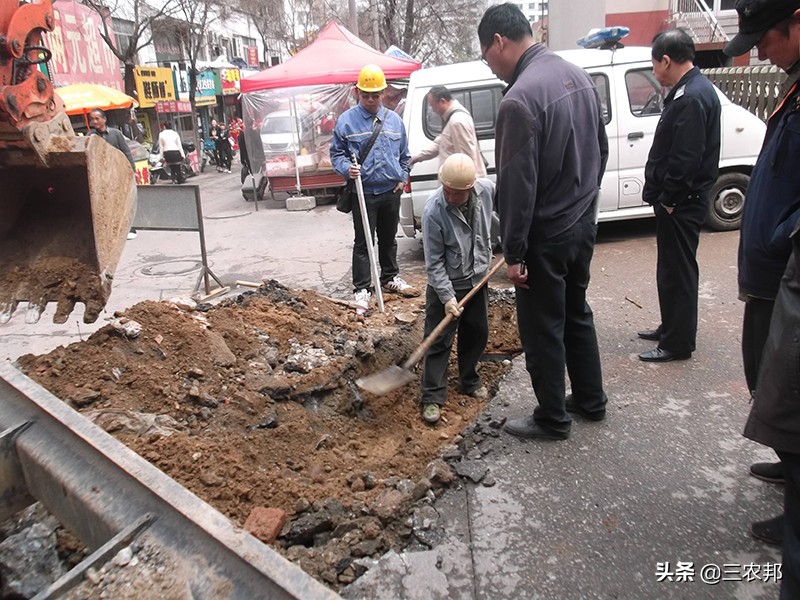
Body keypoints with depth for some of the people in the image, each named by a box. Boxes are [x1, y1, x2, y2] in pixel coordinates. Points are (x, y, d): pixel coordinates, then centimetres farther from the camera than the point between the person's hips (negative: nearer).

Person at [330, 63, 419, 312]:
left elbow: (404, 154, 17)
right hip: (364, 193, -4)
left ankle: (390, 278, 33)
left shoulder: (394, 120, 8)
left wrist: (403, 178, 6)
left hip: (391, 191, 4)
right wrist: (347, 168, -19)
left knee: (389, 238, 17)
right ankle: (362, 289, 4)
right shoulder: (346, 120, -4)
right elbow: (336, 153, 0)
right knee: (363, 242, -2)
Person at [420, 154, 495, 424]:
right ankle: (432, 397, 10)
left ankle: (469, 380, 37)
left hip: (477, 280, 5)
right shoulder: (433, 212, -26)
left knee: (477, 334, 17)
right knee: (439, 341, 0)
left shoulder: (486, 189, -14)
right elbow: (434, 262, -21)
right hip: (445, 284, -5)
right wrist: (447, 297, -23)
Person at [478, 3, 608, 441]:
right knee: (576, 314, 21)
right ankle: (590, 400, 36)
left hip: (546, 236, -9)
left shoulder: (520, 99, -23)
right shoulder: (576, 75, 6)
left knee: (542, 329, 6)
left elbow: (517, 186, -24)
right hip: (583, 224, 9)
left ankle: (552, 420, 21)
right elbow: (600, 149, 14)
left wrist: (513, 252, -17)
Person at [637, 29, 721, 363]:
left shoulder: (692, 97, -20)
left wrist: (668, 198, -16)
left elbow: (685, 158, -24)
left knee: (677, 272, -1)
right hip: (678, 200, 10)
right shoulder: (690, 90, 14)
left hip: (681, 204, -10)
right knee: (672, 269, 19)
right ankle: (671, 328, 32)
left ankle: (678, 344, 9)